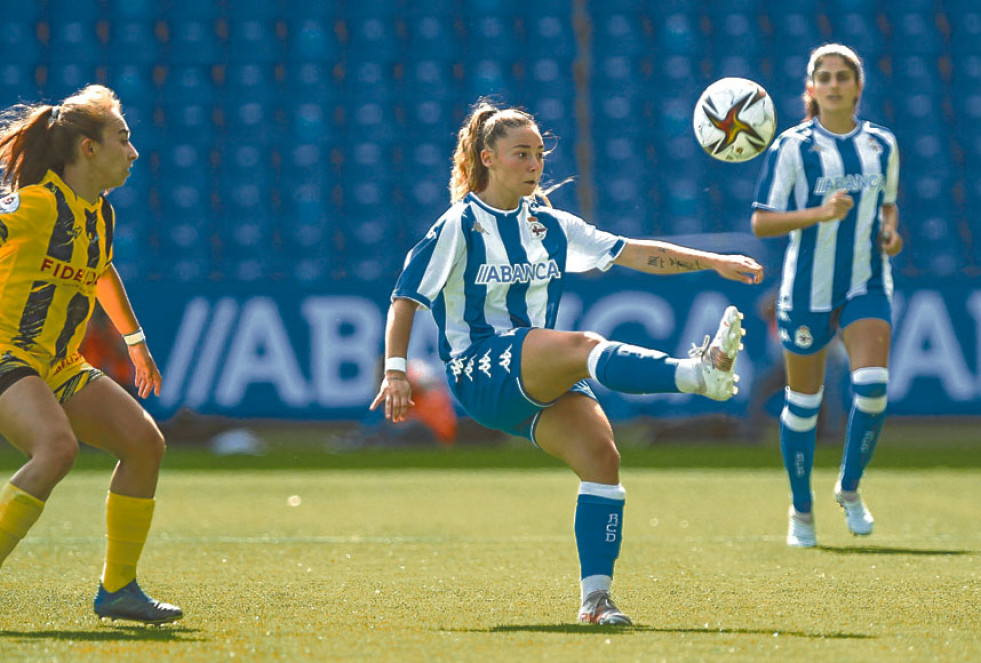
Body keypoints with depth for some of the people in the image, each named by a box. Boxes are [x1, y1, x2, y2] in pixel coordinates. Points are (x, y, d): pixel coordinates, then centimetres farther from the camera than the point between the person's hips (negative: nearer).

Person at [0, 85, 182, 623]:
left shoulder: (100, 214, 12)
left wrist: (135, 340, 38)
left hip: (59, 367, 9)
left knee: (144, 441, -3)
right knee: (58, 446, -33)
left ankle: (117, 588, 7)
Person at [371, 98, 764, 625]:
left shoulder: (549, 225, 17)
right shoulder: (460, 225, 2)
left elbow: (632, 253, 14)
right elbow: (406, 297, 1)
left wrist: (713, 262, 5)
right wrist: (395, 371, -11)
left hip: (542, 380, 6)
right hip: (480, 372, -6)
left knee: (600, 451, -21)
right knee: (584, 346, -33)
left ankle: (596, 596, -21)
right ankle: (697, 374, -56)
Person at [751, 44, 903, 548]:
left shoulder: (881, 145, 5)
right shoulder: (792, 147, -7)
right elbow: (761, 223, -11)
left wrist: (890, 231, -1)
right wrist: (820, 213, -25)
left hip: (867, 285, 2)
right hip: (808, 288, -2)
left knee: (872, 383, -18)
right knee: (803, 400, 6)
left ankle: (849, 488, 5)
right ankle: (801, 509, 25)